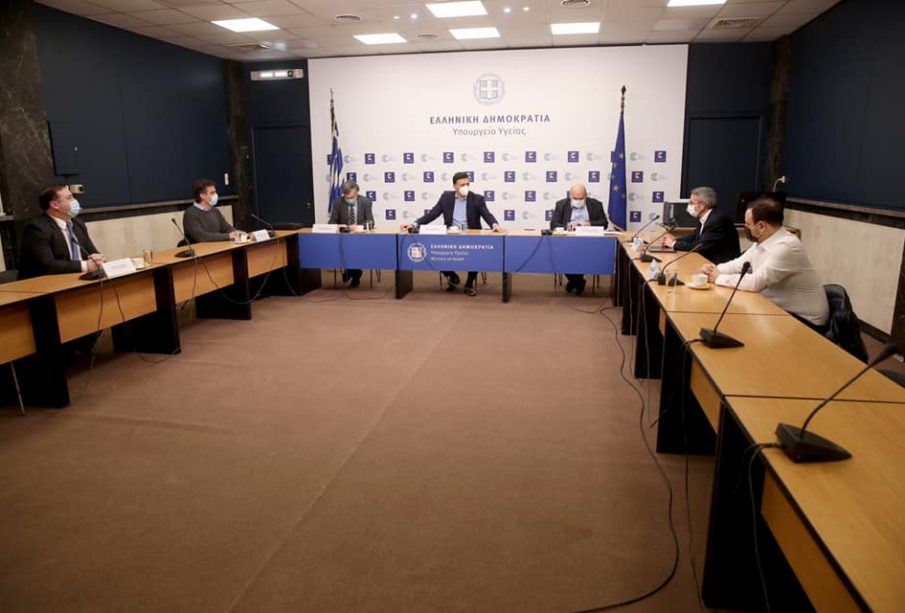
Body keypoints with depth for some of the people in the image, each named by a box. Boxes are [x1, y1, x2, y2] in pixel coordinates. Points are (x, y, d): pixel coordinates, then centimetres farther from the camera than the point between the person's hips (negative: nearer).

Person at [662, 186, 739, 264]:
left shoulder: (718, 219, -22)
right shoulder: (705, 217, 5)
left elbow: (701, 246, -24)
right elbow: (695, 237, 16)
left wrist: (675, 244, -14)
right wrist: (674, 241, 0)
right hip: (710, 260, 8)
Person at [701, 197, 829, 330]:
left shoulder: (786, 246, -25)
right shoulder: (761, 242, 3)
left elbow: (756, 282, -30)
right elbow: (738, 264, 14)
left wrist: (719, 278, -18)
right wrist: (714, 270, -6)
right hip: (778, 309, 8)